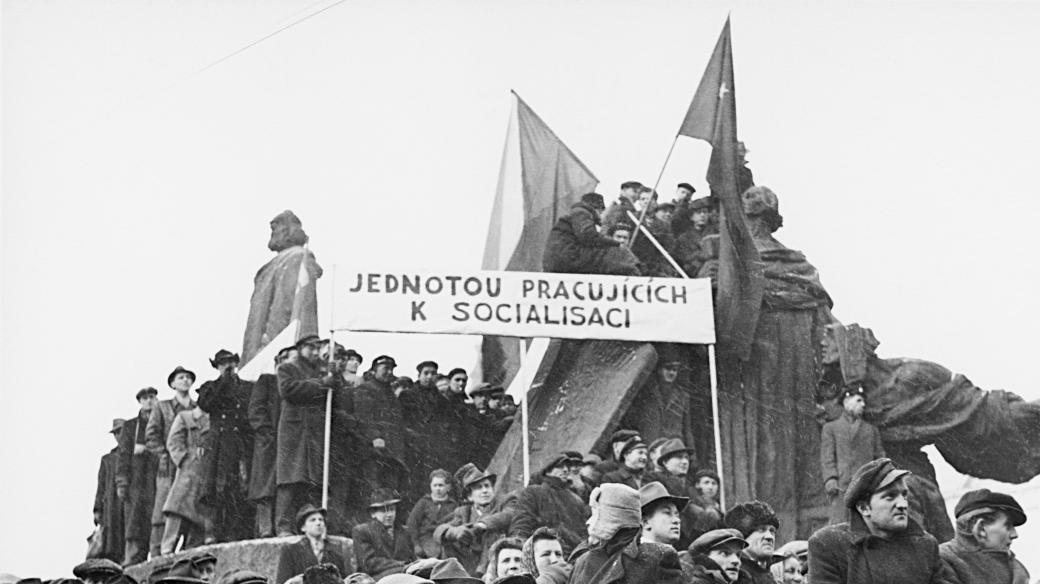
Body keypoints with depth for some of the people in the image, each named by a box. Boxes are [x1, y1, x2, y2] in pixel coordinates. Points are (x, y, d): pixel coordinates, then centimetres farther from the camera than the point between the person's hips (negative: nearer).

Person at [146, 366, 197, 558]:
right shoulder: (162, 407, 14)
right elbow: (151, 436, 6)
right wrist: (166, 455, -7)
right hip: (170, 468, -2)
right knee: (163, 512, -9)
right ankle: (158, 553, -11)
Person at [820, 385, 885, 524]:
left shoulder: (872, 430, 24)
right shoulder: (830, 428, 16)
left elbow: (880, 459, 17)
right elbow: (827, 457, 6)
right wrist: (830, 479, -11)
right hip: (842, 487, -2)